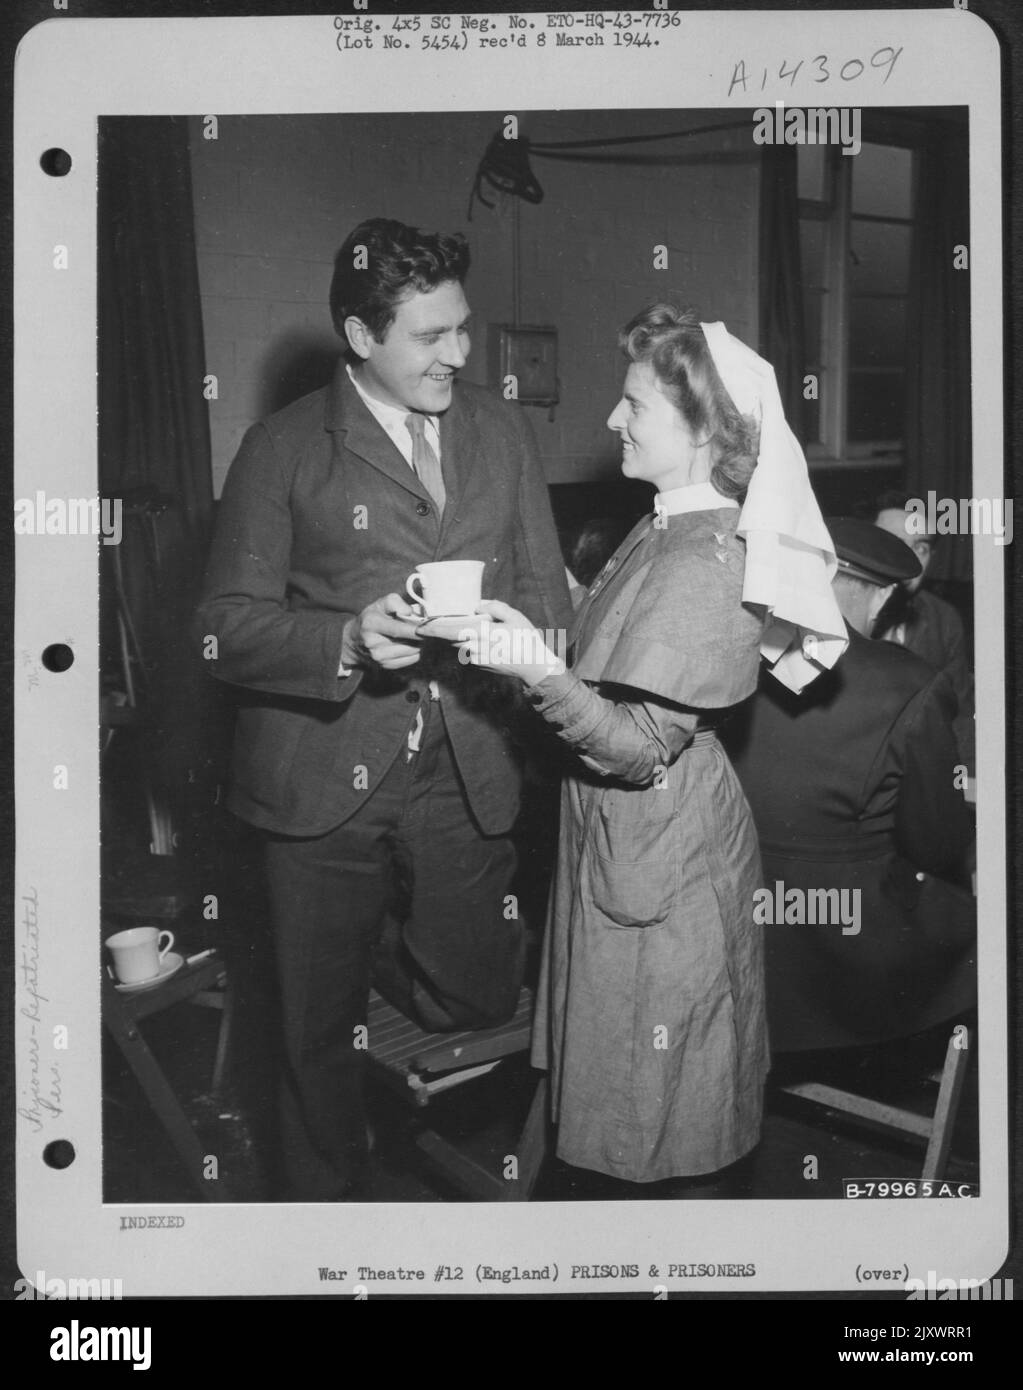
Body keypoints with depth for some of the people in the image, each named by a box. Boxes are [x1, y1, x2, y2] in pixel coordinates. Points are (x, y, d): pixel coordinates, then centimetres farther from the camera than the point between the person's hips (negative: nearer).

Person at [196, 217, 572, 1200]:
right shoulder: (283, 449, -3)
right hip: (323, 777, -3)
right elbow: (228, 625, -6)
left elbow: (544, 588, 11)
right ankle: (325, 1194, 35)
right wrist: (347, 639, -23)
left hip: (462, 771, 3)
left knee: (475, 998, 12)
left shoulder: (502, 431, 10)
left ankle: (376, 951, 45)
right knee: (319, 1024, 10)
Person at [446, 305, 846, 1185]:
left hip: (659, 855, -10)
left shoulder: (701, 566, -25)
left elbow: (639, 747, -27)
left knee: (654, 1119, 9)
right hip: (625, 838, 10)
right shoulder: (672, 530, 5)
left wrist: (541, 671, -35)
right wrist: (523, 634, 5)